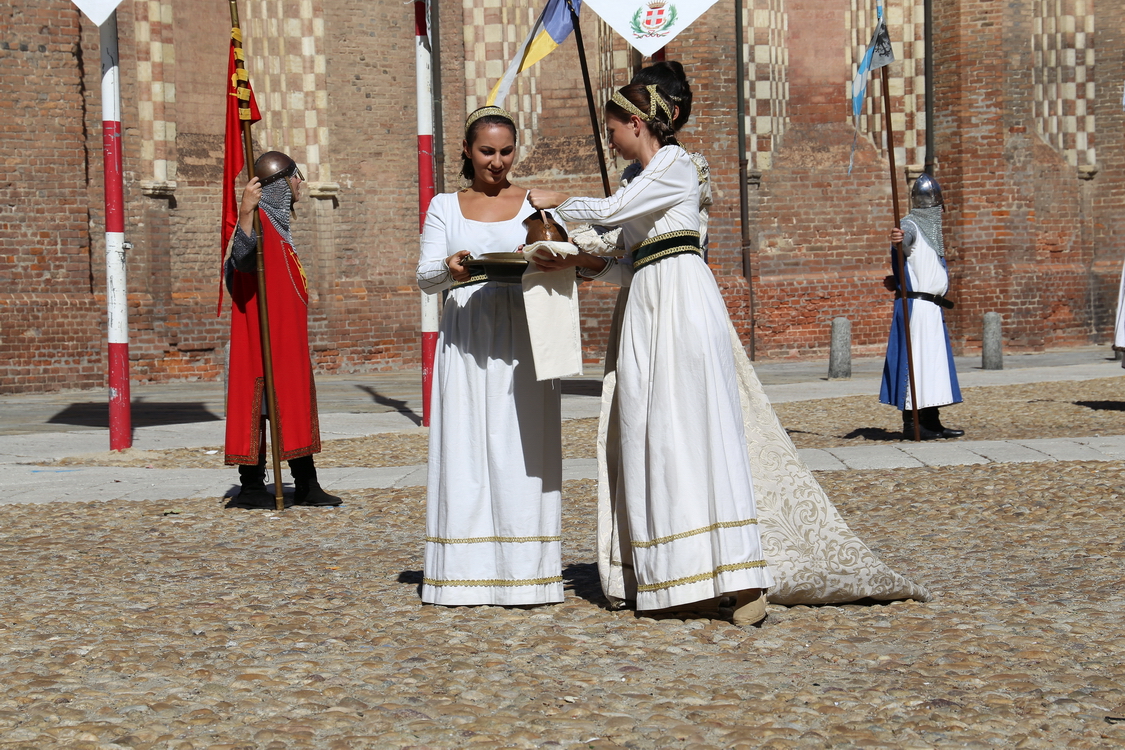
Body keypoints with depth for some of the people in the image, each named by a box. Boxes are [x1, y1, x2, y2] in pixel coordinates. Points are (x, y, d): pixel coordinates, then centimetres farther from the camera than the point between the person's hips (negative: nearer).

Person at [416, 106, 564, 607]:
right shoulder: (445, 208, 13)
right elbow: (425, 277, 4)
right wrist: (449, 270, -18)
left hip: (522, 338, -1)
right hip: (465, 339, 1)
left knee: (523, 451, -5)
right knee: (465, 449, -3)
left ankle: (524, 573, -2)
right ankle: (469, 572, 0)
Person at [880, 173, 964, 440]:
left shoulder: (933, 228, 18)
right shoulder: (911, 225, -9)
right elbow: (906, 236, -34)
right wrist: (899, 237, -56)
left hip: (933, 306, 9)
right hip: (915, 305, -9)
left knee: (933, 362, 10)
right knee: (915, 358, -9)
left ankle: (931, 422, 15)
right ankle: (910, 424, -8)